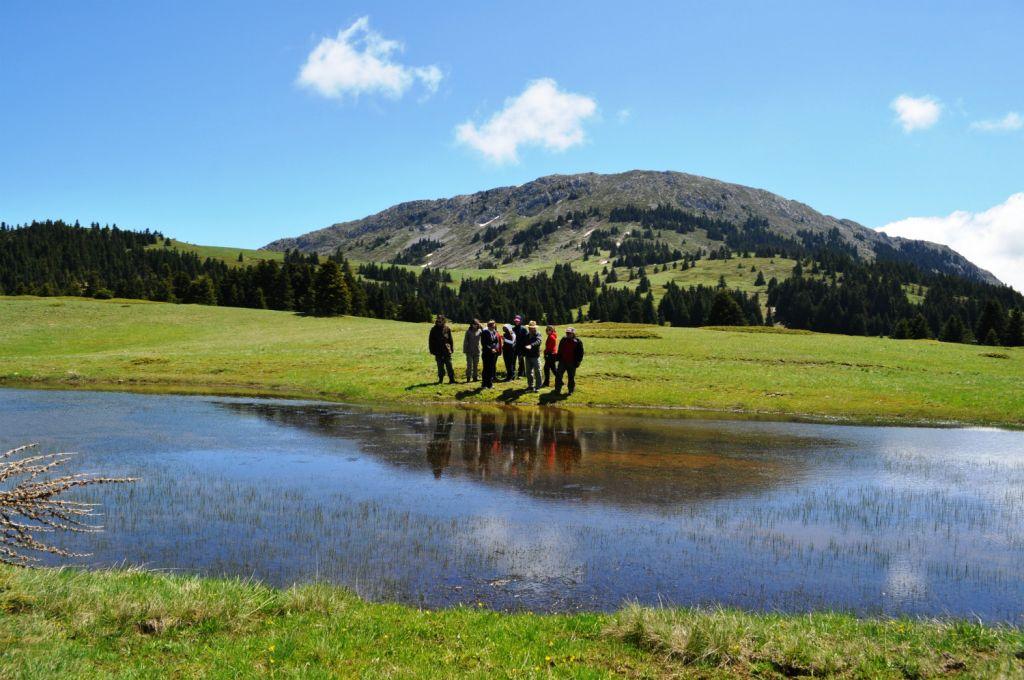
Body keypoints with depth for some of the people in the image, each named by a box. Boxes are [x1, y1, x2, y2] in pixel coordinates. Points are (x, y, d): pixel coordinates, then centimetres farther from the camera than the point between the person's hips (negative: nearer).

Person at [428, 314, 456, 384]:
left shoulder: (447, 329, 2)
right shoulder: (434, 330, 2)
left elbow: (450, 339, 7)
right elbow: (431, 341, 5)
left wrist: (452, 348, 2)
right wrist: (432, 350, 0)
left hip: (447, 351, -1)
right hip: (438, 352, 1)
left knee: (449, 366, -2)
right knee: (440, 367, 9)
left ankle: (452, 380, 0)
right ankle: (440, 379, 17)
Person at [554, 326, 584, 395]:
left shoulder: (578, 342, -5)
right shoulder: (563, 340, 8)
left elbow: (580, 353, -3)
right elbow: (559, 351, 17)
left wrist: (578, 361, -8)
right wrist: (558, 358, 10)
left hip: (571, 363, -3)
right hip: (562, 361, 4)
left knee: (571, 377, 5)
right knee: (558, 375, 1)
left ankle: (571, 390, 17)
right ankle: (557, 389, 11)